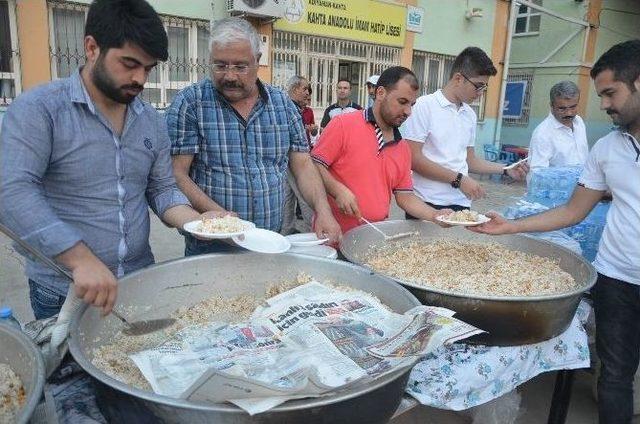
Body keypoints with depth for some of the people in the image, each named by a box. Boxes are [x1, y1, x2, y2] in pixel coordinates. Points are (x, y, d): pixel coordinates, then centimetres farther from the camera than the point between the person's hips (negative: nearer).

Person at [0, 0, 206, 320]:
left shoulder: (152, 121, 4)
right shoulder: (38, 109, -12)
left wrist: (195, 221, -12)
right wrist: (81, 260, -33)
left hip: (141, 283, 5)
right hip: (62, 294, -5)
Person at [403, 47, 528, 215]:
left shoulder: (470, 115, 12)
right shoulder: (425, 106, -8)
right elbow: (414, 158, -15)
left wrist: (506, 170, 10)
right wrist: (458, 179, -16)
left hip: (460, 204, 6)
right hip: (427, 203, -5)